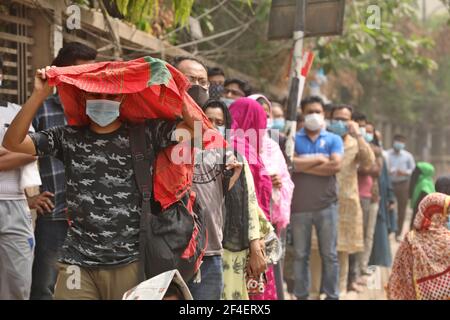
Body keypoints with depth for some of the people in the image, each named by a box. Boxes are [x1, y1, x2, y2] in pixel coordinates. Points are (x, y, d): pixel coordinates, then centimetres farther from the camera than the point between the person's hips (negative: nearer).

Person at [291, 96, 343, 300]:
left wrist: (303, 165, -9)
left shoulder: (333, 139, 6)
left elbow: (335, 166, -11)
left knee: (329, 254, 4)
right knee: (300, 254, 6)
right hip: (299, 206, 0)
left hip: (326, 205, 0)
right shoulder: (293, 139, 5)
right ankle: (301, 296, 14)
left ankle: (332, 295, 11)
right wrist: (319, 159, -8)